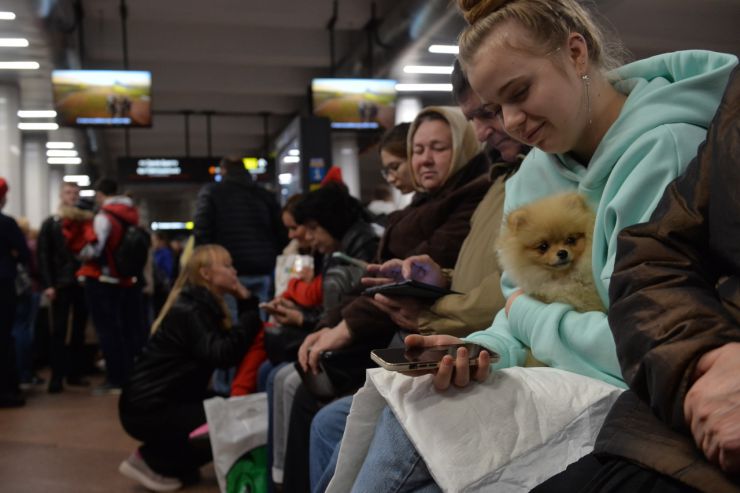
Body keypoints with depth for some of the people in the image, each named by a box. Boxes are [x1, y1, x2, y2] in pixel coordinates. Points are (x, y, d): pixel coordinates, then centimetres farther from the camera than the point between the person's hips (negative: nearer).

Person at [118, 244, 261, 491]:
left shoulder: (204, 306, 10)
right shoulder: (188, 311, -20)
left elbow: (228, 345, 3)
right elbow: (223, 354, -31)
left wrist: (247, 301, -5)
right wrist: (252, 312, -28)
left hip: (166, 401, 10)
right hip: (147, 409, -10)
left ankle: (175, 464, 11)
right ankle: (150, 461, -1)